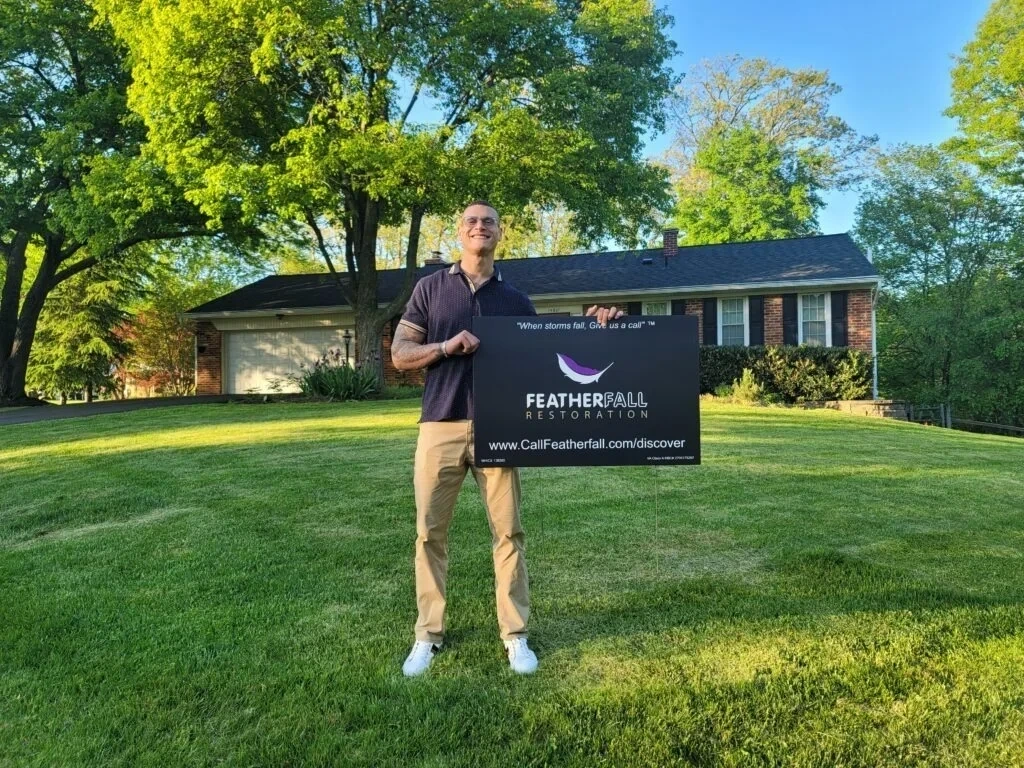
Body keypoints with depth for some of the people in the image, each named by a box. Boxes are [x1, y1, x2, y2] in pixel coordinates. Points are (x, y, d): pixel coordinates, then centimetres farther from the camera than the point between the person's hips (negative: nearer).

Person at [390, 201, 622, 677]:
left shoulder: (515, 300, 12)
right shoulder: (431, 288, 8)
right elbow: (399, 355, 4)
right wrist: (446, 346, -13)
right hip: (441, 426, -1)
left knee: (508, 531, 3)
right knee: (431, 532, 4)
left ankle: (515, 635, 16)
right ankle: (428, 635, 18)